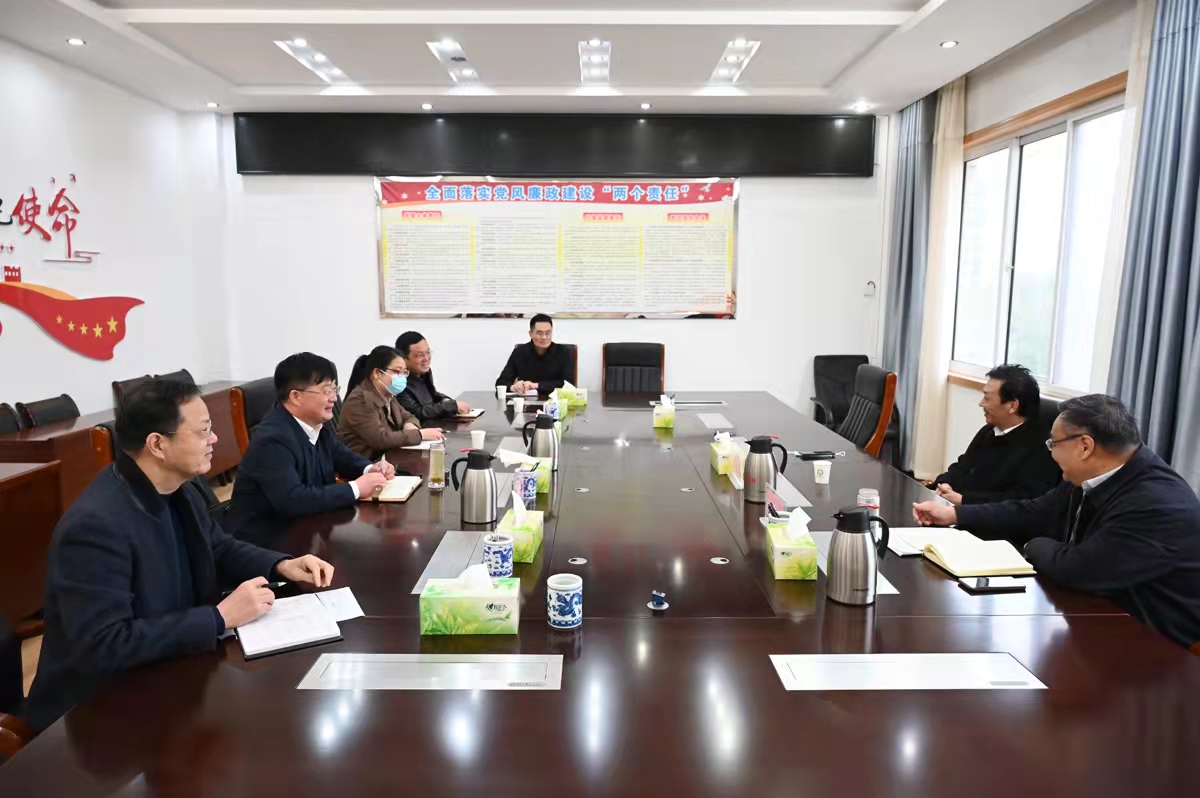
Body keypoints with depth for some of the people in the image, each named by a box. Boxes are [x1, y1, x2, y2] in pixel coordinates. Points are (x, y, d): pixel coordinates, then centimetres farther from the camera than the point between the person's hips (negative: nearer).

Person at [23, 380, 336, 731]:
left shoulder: (175, 488, -2)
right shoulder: (95, 524, -27)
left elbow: (218, 549, 13)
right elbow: (102, 647, -30)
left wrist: (280, 565, -4)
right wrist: (220, 617, -27)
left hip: (167, 672, 7)